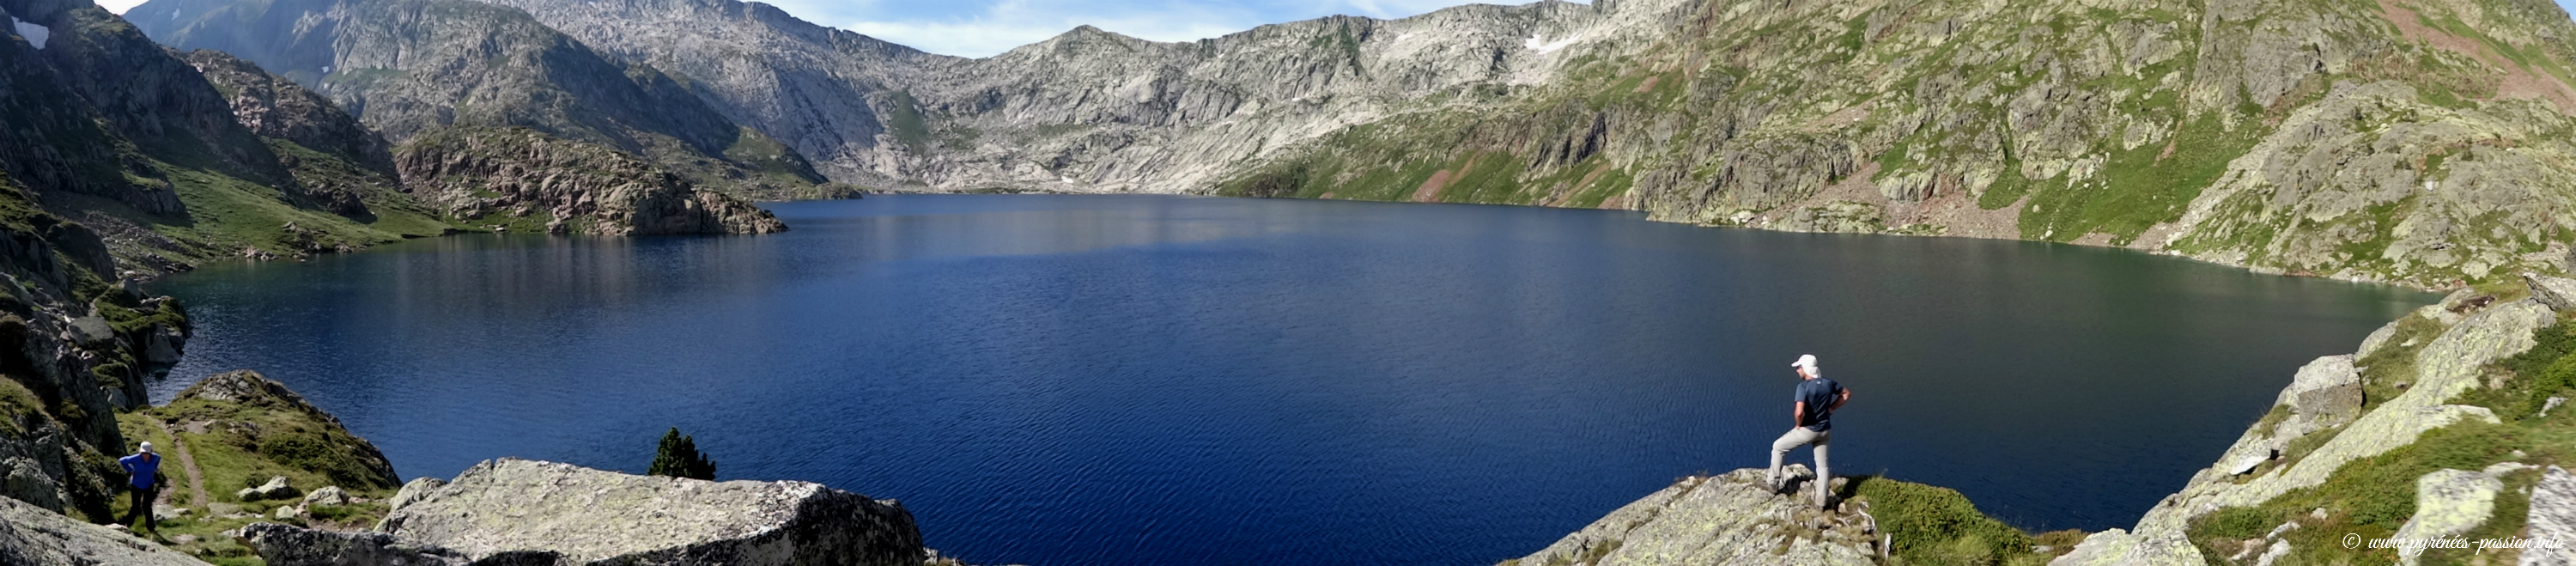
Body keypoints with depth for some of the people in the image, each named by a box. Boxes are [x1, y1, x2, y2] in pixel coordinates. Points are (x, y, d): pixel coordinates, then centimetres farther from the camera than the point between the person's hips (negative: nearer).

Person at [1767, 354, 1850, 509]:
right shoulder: (1829, 383, -3)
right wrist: (1830, 409, 10)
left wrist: (1798, 425, -12)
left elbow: (1799, 412, -33)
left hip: (1807, 430, -5)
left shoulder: (1804, 386, -23)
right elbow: (1846, 394, 14)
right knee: (1822, 465, 16)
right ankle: (1822, 500, 21)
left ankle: (1773, 483, 20)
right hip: (1825, 431, 6)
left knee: (1777, 447, 15)